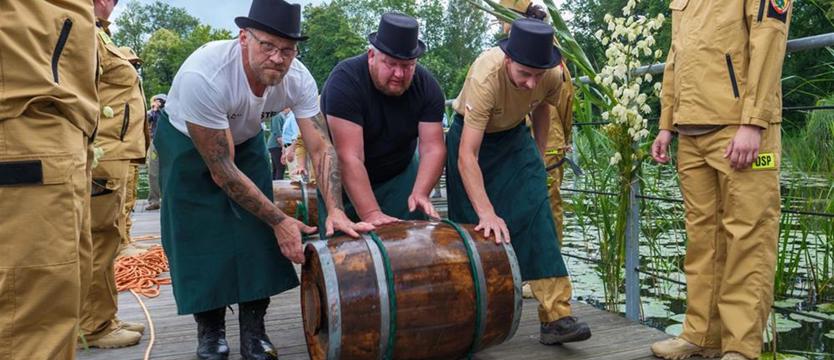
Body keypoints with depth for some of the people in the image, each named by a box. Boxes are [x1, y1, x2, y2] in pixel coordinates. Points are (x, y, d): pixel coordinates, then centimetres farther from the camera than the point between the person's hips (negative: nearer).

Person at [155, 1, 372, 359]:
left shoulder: (298, 79, -27)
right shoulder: (203, 75, -40)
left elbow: (321, 147, -27)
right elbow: (222, 170, -35)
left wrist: (336, 211, -42)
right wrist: (279, 220, -32)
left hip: (245, 139, 4)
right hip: (186, 142, -3)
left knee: (256, 231, -6)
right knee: (201, 236, -7)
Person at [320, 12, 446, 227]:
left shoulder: (426, 86, -14)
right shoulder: (345, 80, -28)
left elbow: (433, 148, -17)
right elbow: (349, 157, -33)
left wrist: (420, 193, -34)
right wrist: (371, 214, -38)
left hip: (399, 176, 3)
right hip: (343, 181, -3)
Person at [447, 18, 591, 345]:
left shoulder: (553, 76, -22)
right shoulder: (485, 77, -37)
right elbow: (467, 156, -39)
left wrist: (539, 155, 12)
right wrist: (486, 212, -44)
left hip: (514, 137, 3)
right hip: (472, 137, -3)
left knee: (538, 218, -13)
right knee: (473, 227, -2)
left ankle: (555, 316, -13)